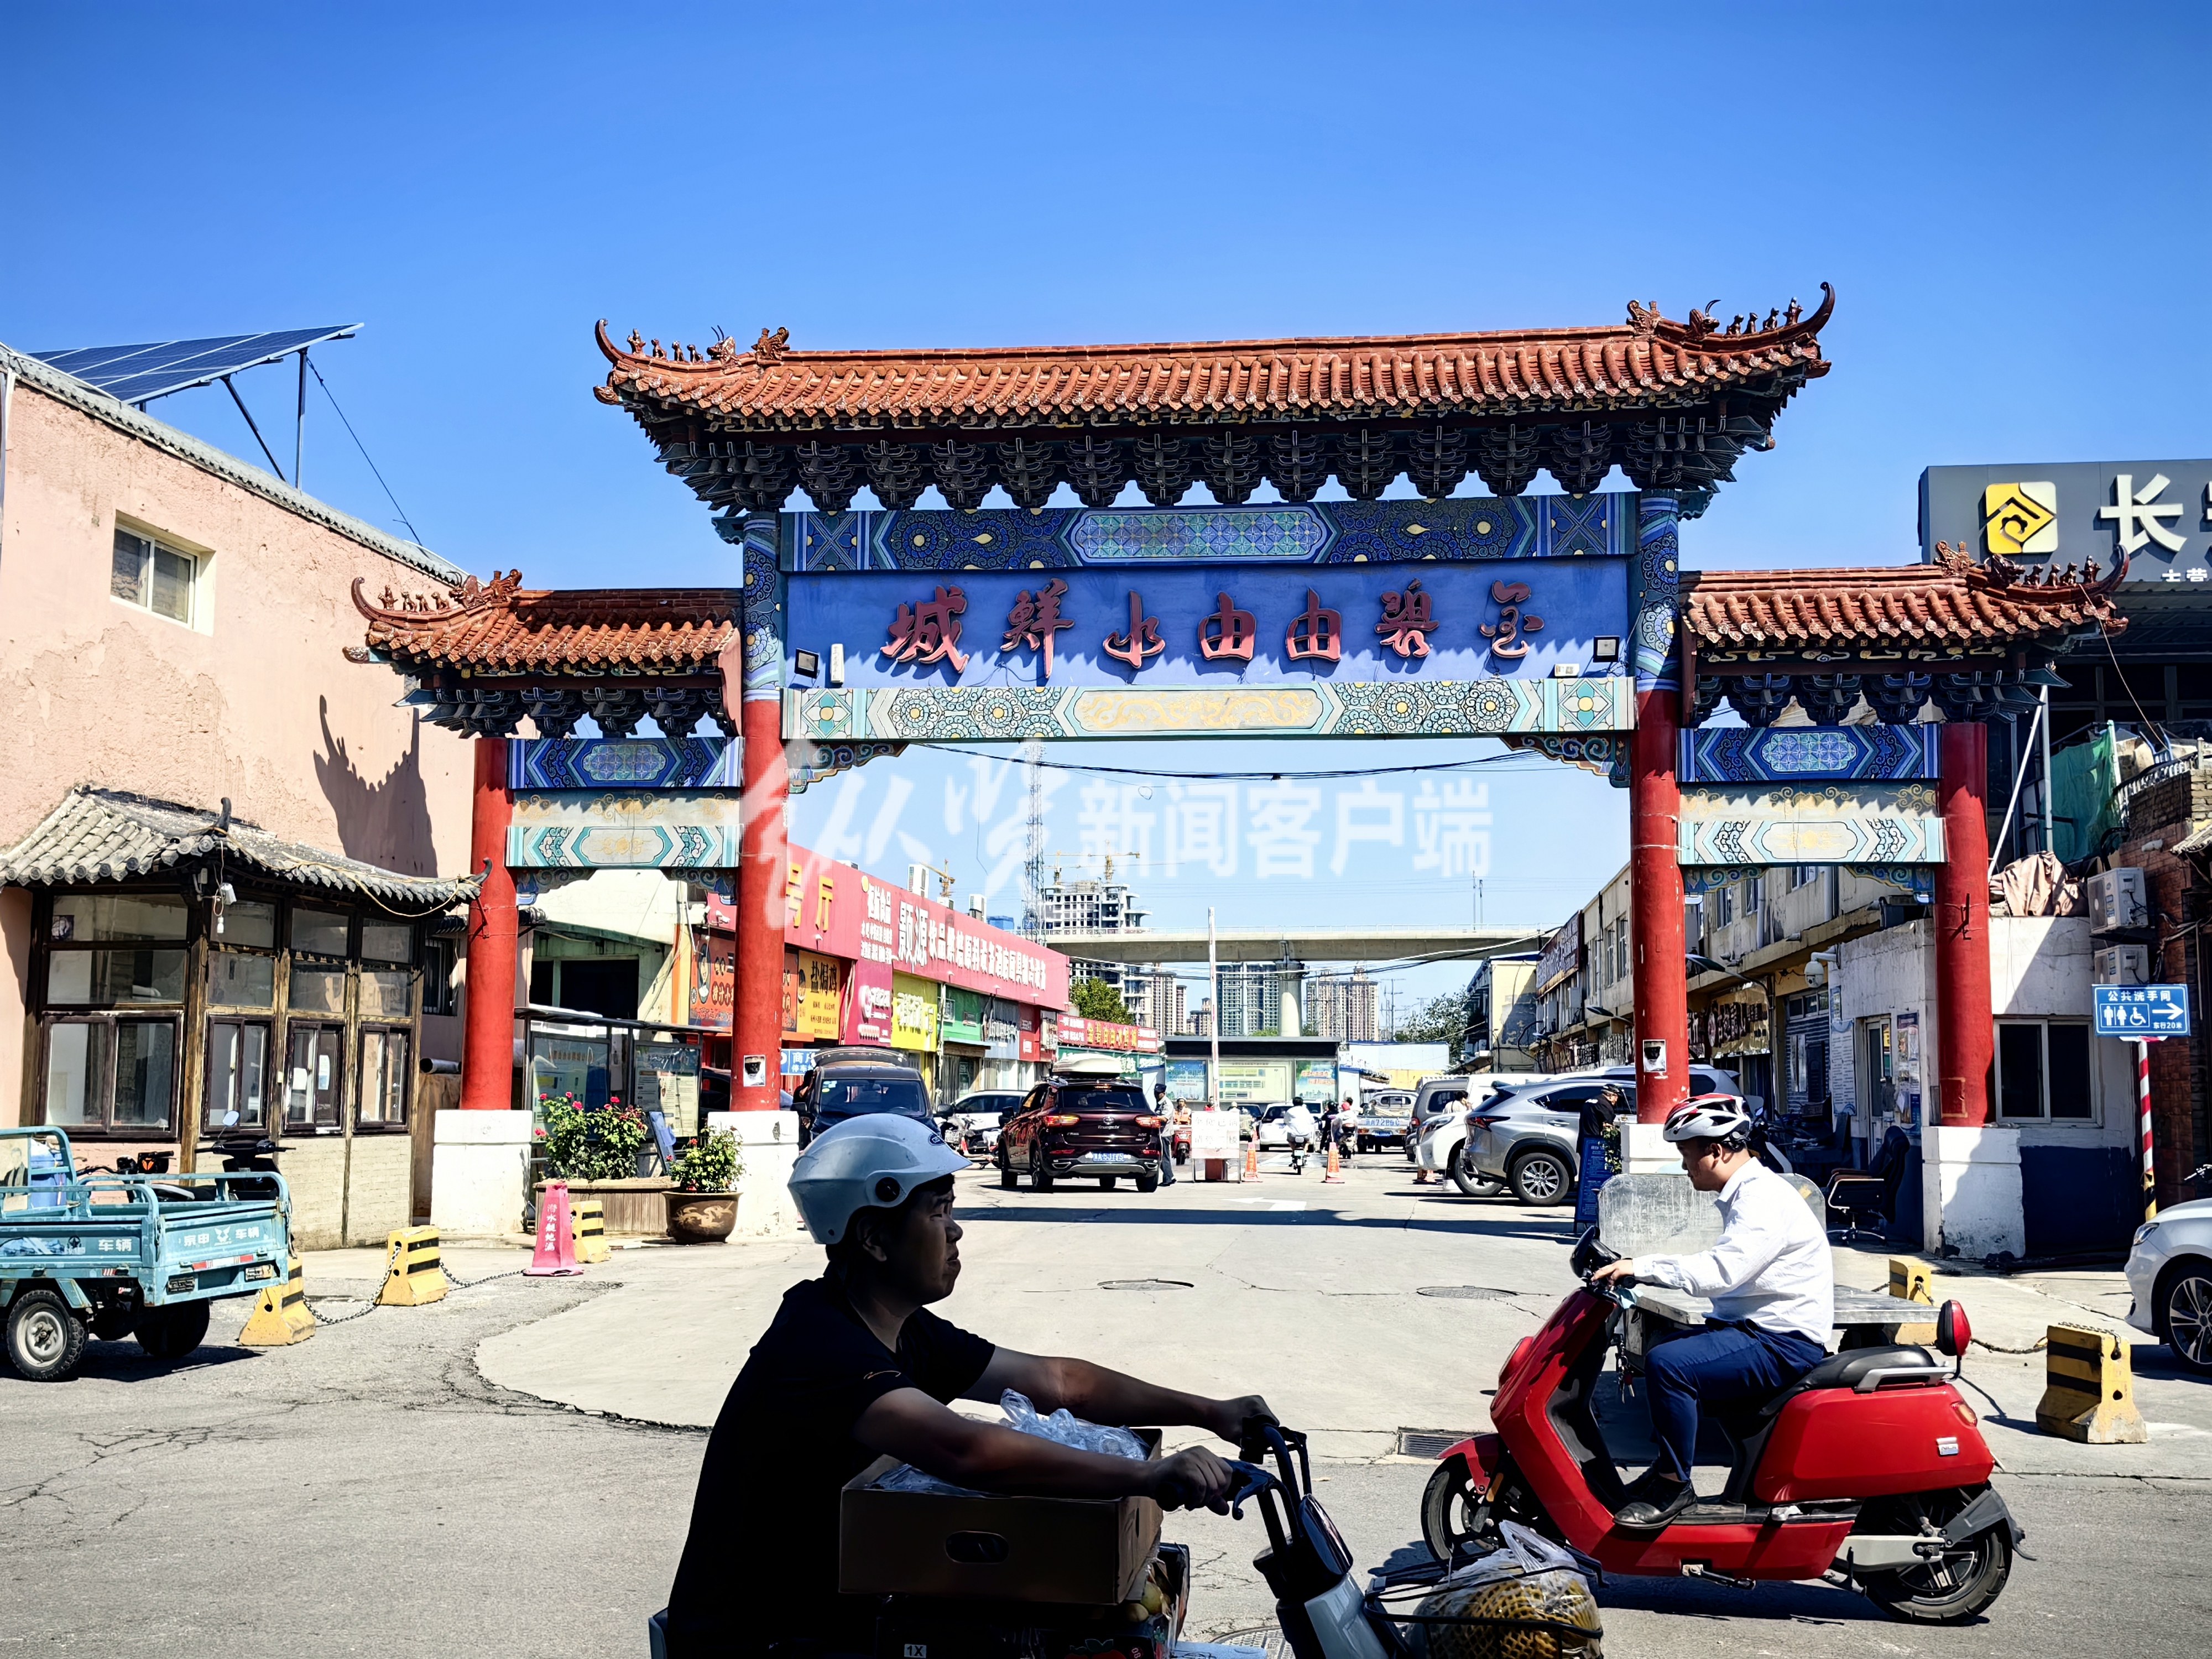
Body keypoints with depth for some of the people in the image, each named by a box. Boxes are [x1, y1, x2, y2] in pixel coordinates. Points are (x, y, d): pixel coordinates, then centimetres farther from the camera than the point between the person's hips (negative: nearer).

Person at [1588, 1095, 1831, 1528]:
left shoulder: (1764, 1199, -17)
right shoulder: (1747, 1193, 17)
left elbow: (1721, 1270, -30)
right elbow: (1724, 1269, 23)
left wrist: (1642, 1267, -30)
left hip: (1785, 1344, -11)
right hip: (1759, 1330, 11)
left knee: (1668, 1364, -25)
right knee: (1658, 1354, 16)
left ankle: (1674, 1485, -14)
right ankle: (1666, 1469, 18)